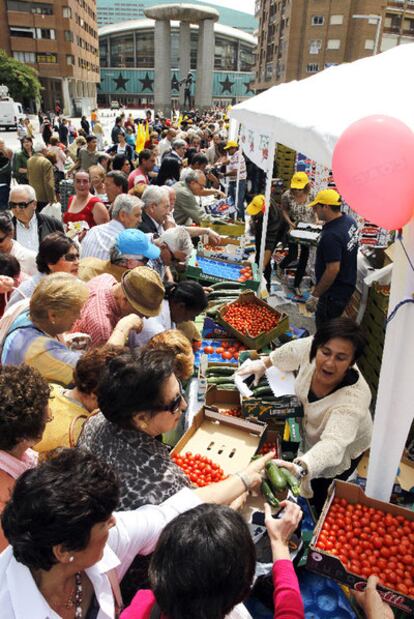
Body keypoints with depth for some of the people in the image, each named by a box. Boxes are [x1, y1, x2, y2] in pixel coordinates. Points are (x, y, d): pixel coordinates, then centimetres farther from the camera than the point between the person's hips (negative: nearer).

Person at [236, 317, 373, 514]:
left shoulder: (353, 398, -44)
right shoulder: (312, 348, -31)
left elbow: (333, 445, -55)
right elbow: (293, 350, -7)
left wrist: (300, 467, -72)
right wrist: (264, 363, -2)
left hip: (343, 452, -5)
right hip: (310, 431, 5)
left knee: (319, 496, 13)